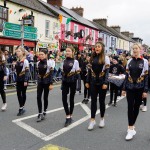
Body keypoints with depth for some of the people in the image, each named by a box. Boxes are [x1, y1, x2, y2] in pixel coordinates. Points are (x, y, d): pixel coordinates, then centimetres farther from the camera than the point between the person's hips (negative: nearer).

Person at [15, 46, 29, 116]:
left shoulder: (25, 61, -12)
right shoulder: (17, 61, 9)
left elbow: (27, 71, -15)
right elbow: (16, 70, 14)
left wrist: (25, 81, -19)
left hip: (23, 79, -7)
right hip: (18, 79, 7)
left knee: (23, 93, 4)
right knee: (18, 93, 5)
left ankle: (22, 108, 14)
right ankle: (21, 108, 13)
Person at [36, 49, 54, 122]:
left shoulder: (49, 62, -10)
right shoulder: (38, 63, 6)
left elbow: (51, 74, -11)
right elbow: (38, 73, 13)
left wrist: (51, 84, -14)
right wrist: (38, 81, 13)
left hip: (46, 82, -4)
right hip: (40, 82, 4)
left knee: (45, 97, 5)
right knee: (38, 97, -4)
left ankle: (44, 112, 21)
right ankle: (40, 113, 3)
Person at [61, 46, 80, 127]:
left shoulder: (75, 61, -5)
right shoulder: (64, 61, 7)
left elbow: (77, 73, -4)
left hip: (72, 82, -3)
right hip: (65, 81, 4)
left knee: (71, 99, 7)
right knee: (64, 98, -6)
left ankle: (70, 116, 20)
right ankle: (68, 117, 3)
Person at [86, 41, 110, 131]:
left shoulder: (106, 58, -4)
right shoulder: (92, 58, 8)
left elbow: (107, 71, -9)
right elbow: (90, 70, 11)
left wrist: (105, 83, -16)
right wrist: (88, 81, 7)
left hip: (102, 82, -3)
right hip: (93, 82, 3)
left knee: (101, 101, 7)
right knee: (93, 100, 3)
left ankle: (102, 118, 23)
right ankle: (93, 120, 8)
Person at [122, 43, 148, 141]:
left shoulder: (144, 61, -3)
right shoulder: (129, 61, 5)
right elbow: (127, 75, 8)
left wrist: (145, 90, -8)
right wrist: (124, 88, 5)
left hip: (139, 88, -1)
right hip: (130, 88, 2)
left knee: (136, 107, 8)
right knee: (130, 107, -4)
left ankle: (132, 126, 23)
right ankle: (131, 129, -1)